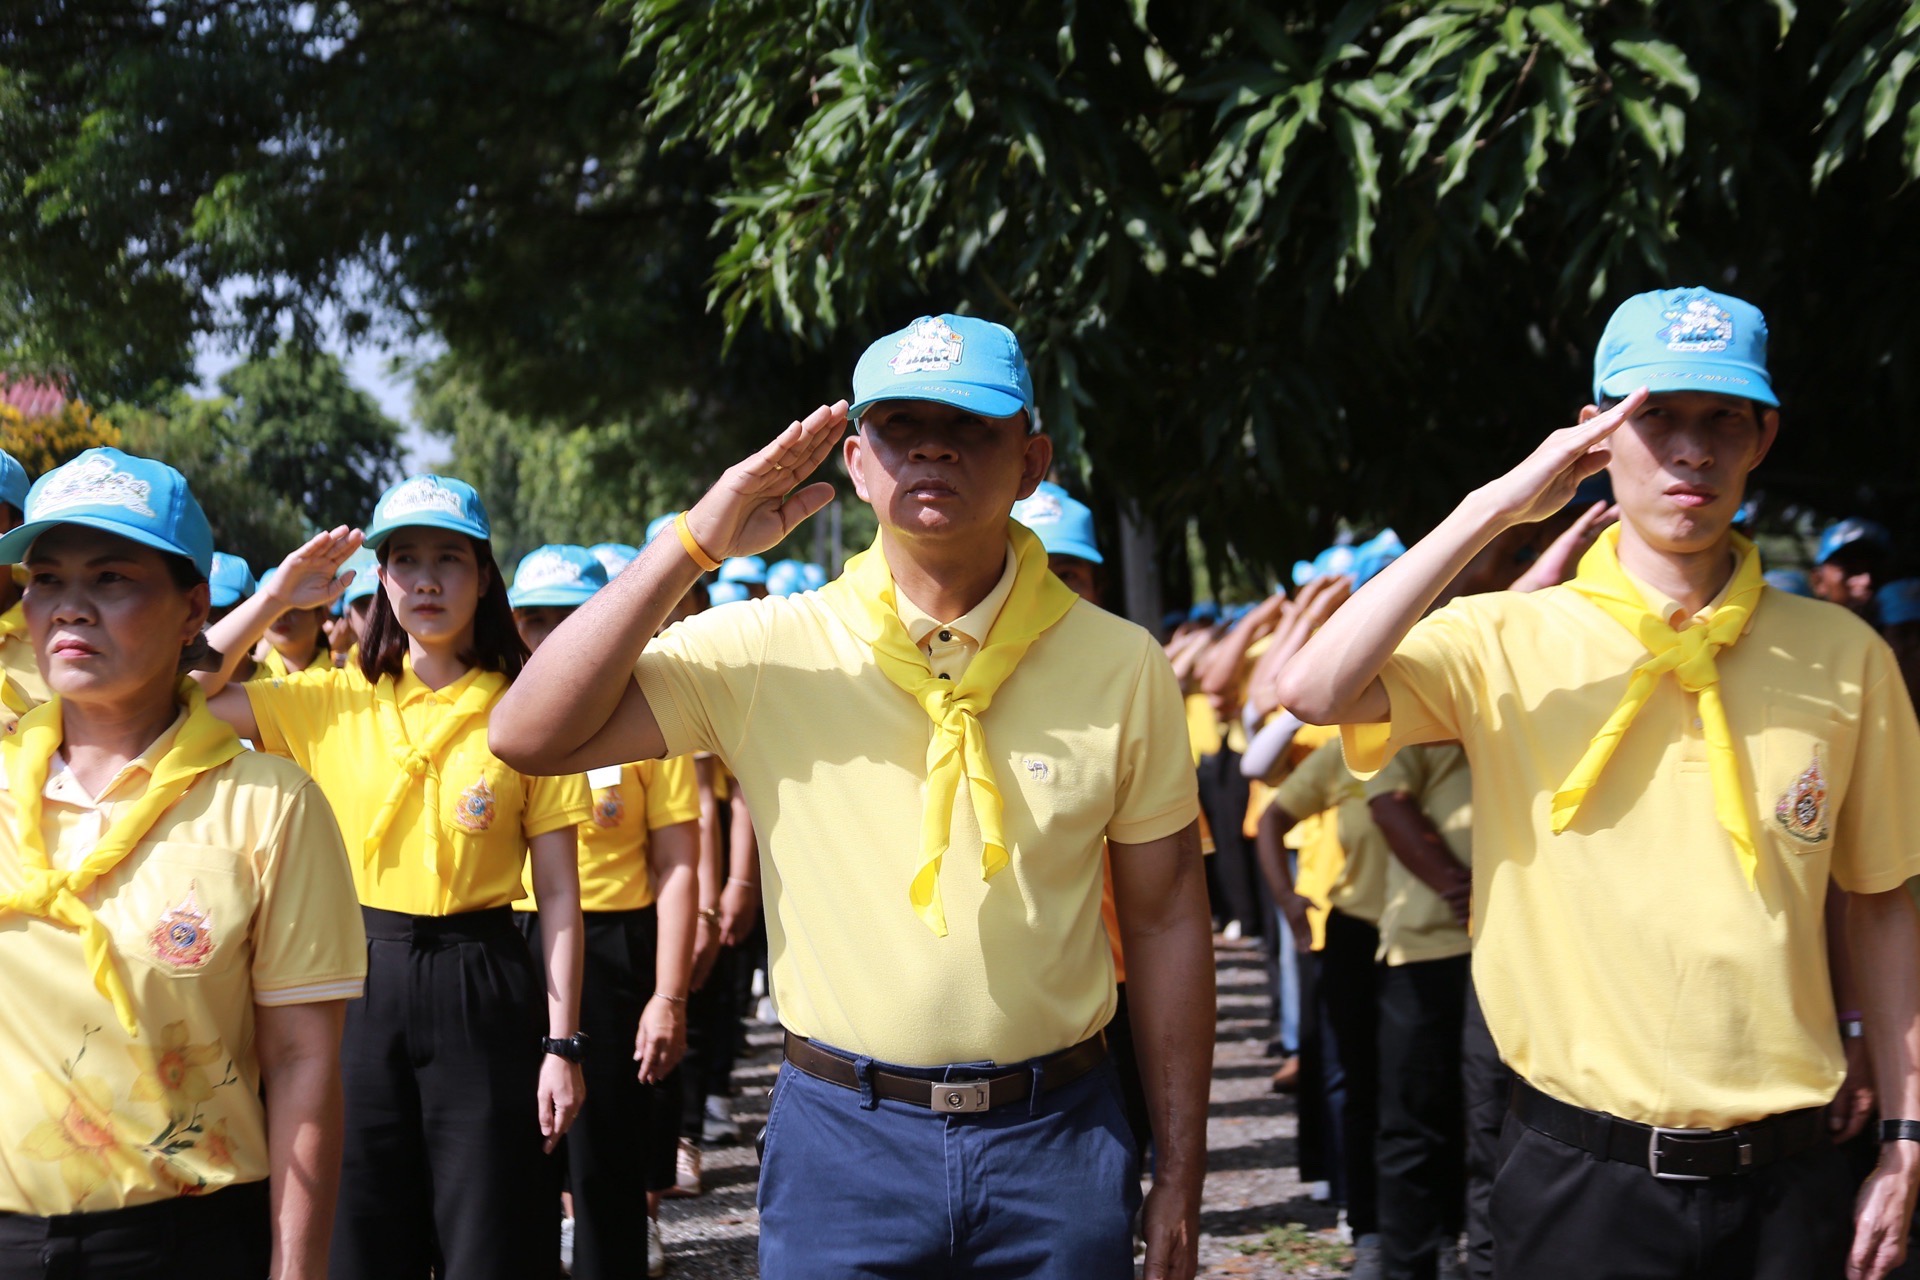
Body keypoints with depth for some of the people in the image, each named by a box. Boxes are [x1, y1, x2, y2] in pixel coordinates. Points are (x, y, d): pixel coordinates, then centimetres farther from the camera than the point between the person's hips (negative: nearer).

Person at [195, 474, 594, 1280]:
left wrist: (562, 1044, -8)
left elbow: (558, 896, -2)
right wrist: (277, 597, -3)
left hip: (480, 992, -2)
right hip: (358, 979, 2)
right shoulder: (333, 702, 5)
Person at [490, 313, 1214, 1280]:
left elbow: (1165, 921, 4)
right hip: (842, 1137, -1)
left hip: (1057, 1139, 1)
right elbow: (530, 737, -10)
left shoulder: (1120, 667, -1)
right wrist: (693, 545, -15)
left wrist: (1179, 1184, 5)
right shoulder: (766, 652, -3)